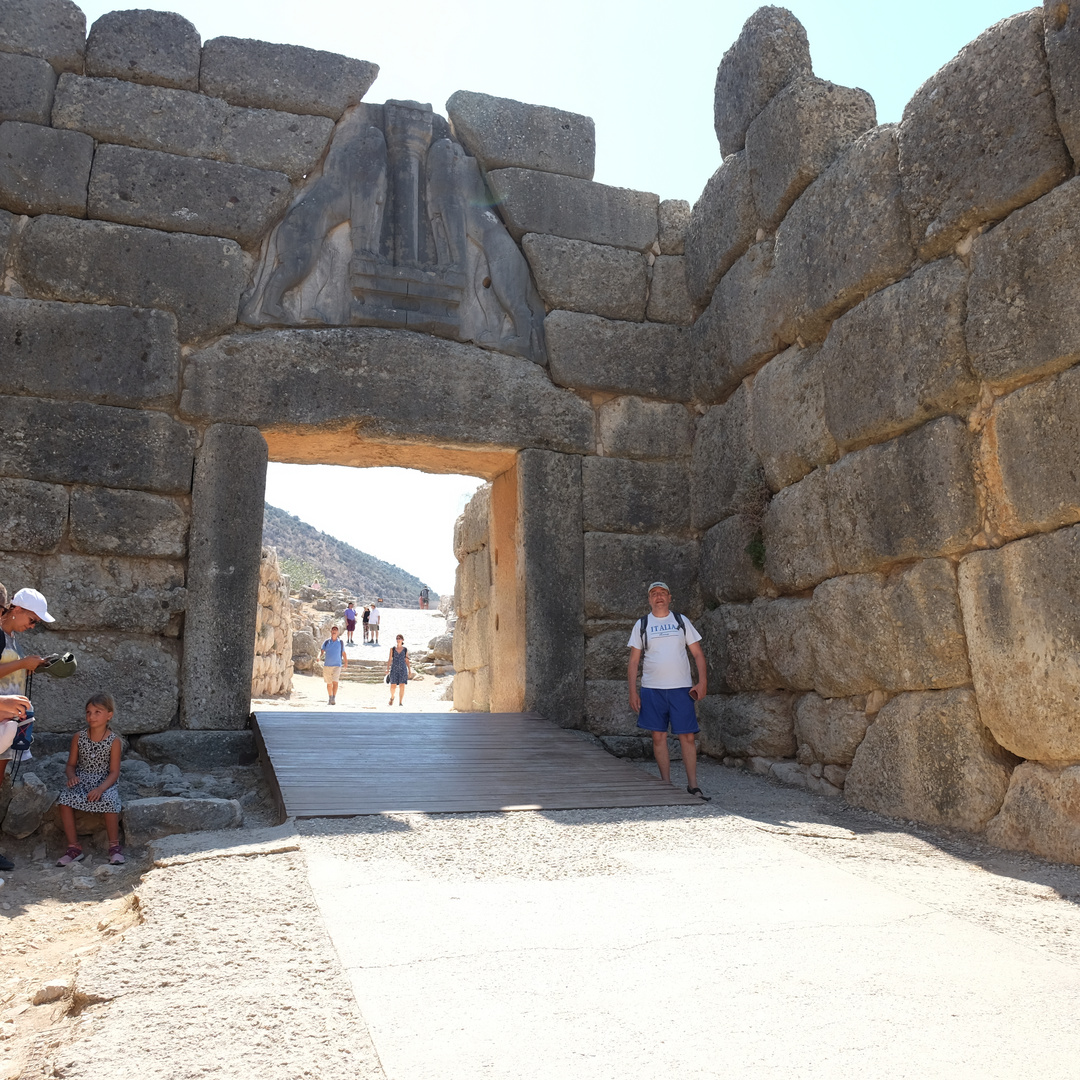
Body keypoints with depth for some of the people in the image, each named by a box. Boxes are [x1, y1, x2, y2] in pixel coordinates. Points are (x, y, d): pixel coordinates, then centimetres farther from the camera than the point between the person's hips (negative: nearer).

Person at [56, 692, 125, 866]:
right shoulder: (78, 738, 1)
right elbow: (71, 764, 8)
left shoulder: (114, 741, -7)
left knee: (109, 801, -33)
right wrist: (72, 776, -15)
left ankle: (114, 845, -11)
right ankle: (73, 847, -12)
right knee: (65, 798, -27)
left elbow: (114, 772, -8)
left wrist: (101, 788, -24)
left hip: (104, 783, -3)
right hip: (81, 781, 3)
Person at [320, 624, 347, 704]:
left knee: (335, 682, -18)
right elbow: (322, 651, -2)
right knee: (329, 683, 12)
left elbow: (343, 653, 12)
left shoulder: (340, 642, 2)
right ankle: (330, 698, 26)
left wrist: (346, 662, 18)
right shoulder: (326, 642, 3)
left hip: (337, 666, -2)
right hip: (327, 665, 2)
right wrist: (320, 656, -22)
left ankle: (334, 698, -17)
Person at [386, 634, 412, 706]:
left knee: (402, 686, -9)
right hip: (394, 669, 0)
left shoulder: (405, 650, 4)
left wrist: (410, 671, 2)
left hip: (403, 669, 0)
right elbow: (389, 660, 1)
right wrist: (387, 670, -9)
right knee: (393, 686, -2)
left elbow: (407, 661, 7)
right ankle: (392, 697, 30)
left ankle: (400, 702, -2)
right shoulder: (392, 649, 3)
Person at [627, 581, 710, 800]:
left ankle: (692, 785, 6)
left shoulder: (681, 621, 9)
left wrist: (702, 681, -3)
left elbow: (698, 653, 9)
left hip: (681, 688, 0)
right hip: (652, 689, 0)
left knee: (688, 736, -2)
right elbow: (633, 661, 7)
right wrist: (632, 692, 0)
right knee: (659, 736, 2)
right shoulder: (641, 625, 7)